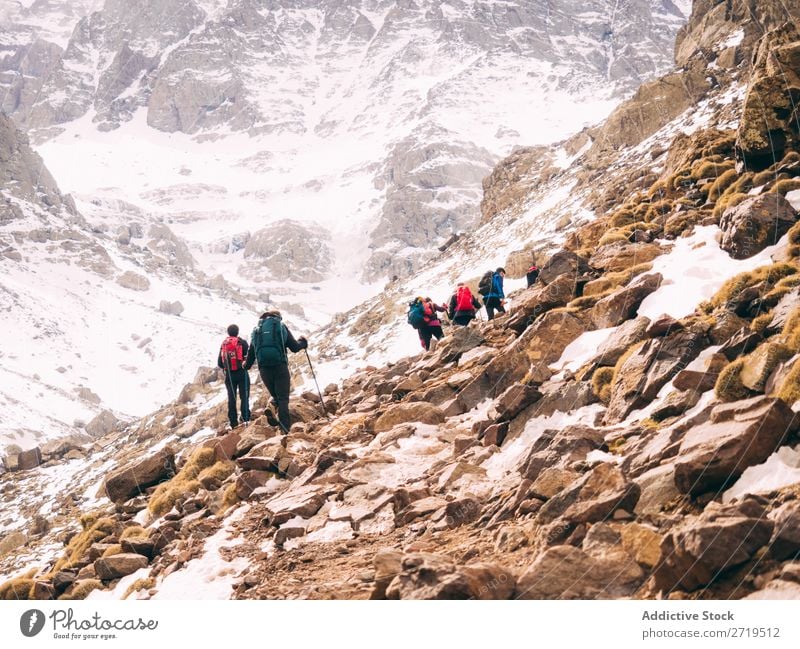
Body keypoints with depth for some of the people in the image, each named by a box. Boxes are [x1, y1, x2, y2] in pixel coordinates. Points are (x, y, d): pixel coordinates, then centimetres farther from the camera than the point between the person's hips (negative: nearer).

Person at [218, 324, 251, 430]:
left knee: (231, 398, 5)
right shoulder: (242, 342, -3)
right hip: (241, 373, -3)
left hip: (229, 375, 3)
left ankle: (233, 422, 3)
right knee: (244, 396, -1)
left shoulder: (223, 344, 8)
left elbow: (219, 363, 9)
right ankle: (245, 419, -12)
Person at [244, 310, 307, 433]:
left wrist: (247, 365, 35)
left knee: (276, 396, 20)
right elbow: (295, 347, 5)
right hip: (280, 366, -3)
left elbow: (251, 351, 18)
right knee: (283, 398, -2)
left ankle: (271, 409, -12)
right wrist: (302, 342, 27)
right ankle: (285, 428, -17)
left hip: (264, 368, 3)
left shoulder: (257, 329, 16)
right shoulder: (281, 326, 7)